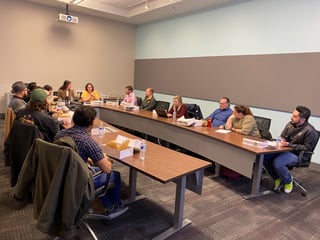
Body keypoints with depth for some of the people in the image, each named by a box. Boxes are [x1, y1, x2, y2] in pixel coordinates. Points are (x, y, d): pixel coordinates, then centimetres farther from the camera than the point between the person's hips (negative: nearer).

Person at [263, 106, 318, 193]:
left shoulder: (310, 131, -16)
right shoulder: (290, 124, 2)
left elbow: (307, 148, -15)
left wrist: (289, 144, -21)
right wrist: (282, 140, -7)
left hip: (298, 155, -6)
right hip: (285, 150, 6)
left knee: (277, 162, -32)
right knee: (264, 156, -16)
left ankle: (288, 181, 1)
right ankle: (277, 178, 5)